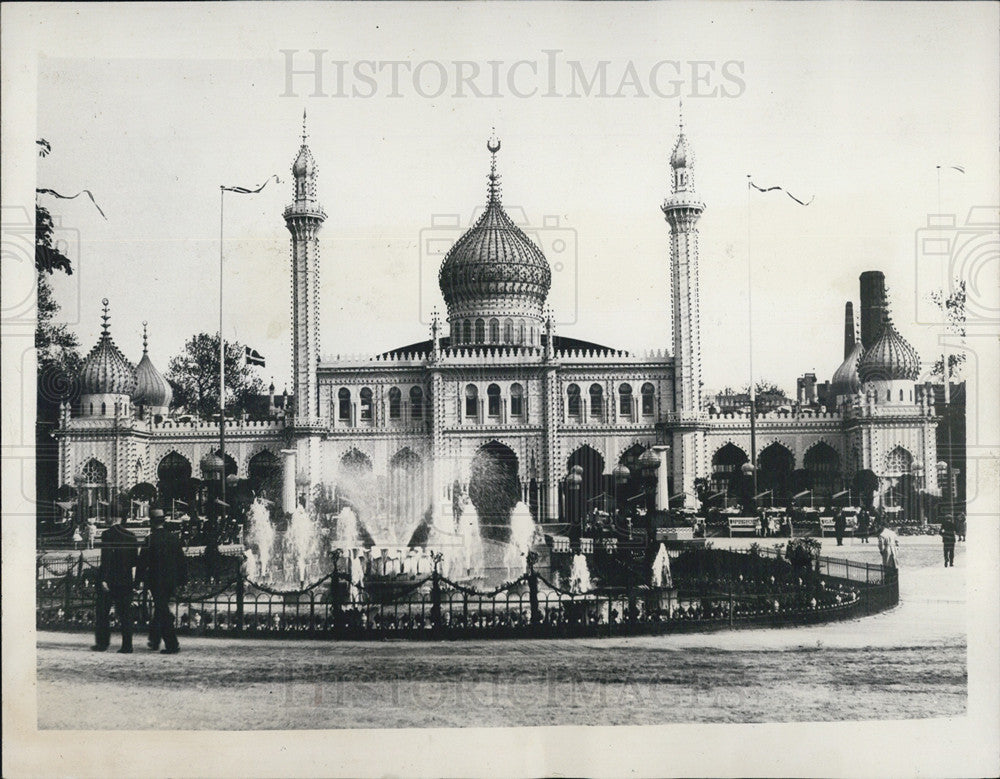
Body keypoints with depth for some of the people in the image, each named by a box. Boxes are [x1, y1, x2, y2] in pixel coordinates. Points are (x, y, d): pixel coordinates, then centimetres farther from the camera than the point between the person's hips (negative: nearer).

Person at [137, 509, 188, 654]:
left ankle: (172, 645, -7)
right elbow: (182, 560, 9)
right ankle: (154, 640, 29)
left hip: (157, 581, -6)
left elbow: (144, 561, -11)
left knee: (163, 612, -3)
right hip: (172, 581, 6)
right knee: (161, 608, 21)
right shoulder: (174, 538, 5)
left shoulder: (151, 539, -11)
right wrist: (182, 579, 16)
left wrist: (141, 578, -1)